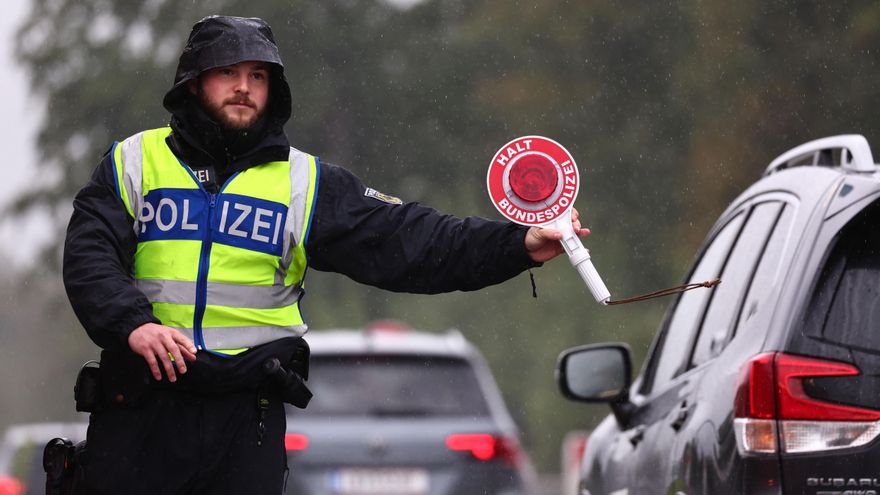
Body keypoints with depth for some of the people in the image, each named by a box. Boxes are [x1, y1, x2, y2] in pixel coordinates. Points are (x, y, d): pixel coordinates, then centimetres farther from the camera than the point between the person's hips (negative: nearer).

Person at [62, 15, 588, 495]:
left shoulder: (305, 182, 9)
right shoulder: (133, 162, 7)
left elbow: (407, 239, 2)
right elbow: (90, 258, -4)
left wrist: (519, 245, -10)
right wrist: (132, 323, -24)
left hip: (248, 415, 1)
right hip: (140, 408, -1)